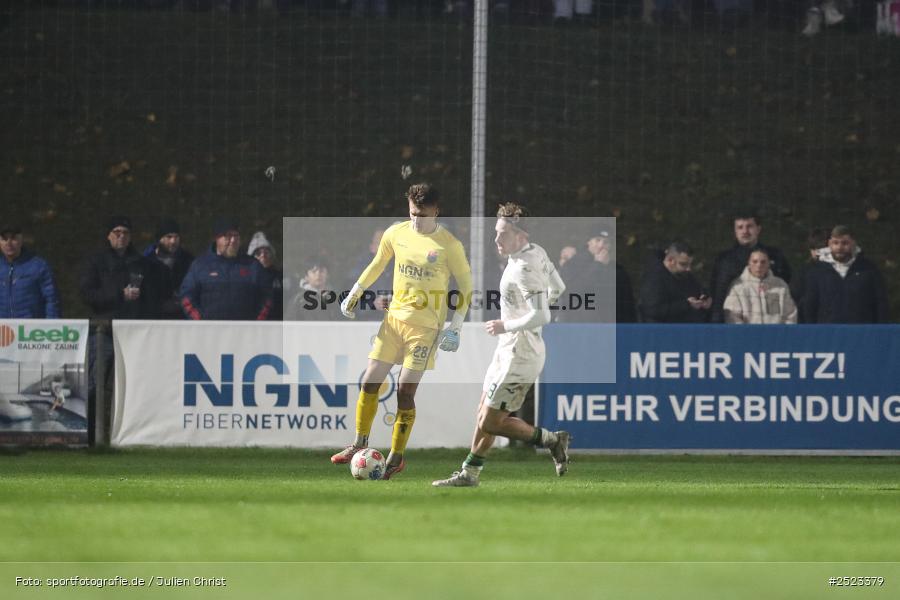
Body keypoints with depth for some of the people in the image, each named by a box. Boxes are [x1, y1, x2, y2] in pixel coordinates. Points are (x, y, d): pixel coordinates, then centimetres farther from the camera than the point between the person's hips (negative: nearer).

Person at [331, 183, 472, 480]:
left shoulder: (449, 245, -11)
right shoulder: (396, 233, 1)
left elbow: (466, 286, -5)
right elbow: (378, 264, 20)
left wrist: (456, 327, -11)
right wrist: (355, 293, 20)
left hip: (425, 327, -5)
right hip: (394, 318, 5)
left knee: (406, 391, -7)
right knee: (370, 382, 2)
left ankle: (396, 458, 4)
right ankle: (360, 444, 17)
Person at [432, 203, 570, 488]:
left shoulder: (524, 269, -25)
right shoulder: (537, 252, 5)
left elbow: (541, 316, -33)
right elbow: (557, 288, 20)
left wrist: (506, 326, -20)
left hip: (519, 357, -10)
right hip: (508, 351, 10)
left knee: (490, 423, -7)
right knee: (485, 414, 15)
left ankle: (552, 440, 4)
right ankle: (469, 473, 24)